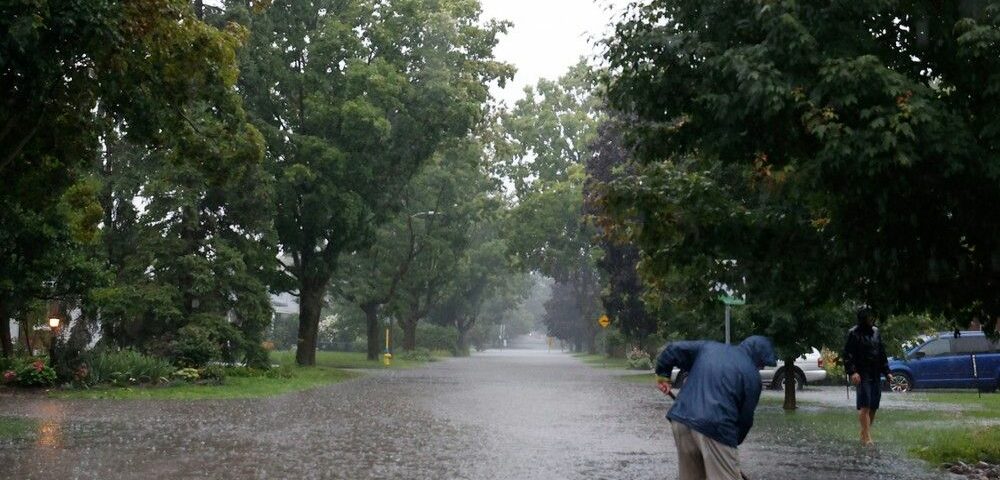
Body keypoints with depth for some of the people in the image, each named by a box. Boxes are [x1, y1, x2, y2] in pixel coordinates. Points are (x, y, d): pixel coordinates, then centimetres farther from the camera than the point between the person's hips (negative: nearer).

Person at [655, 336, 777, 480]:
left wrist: (663, 375, 28)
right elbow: (745, 417, 7)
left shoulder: (708, 347, 18)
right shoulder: (751, 375, 4)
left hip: (681, 419, 6)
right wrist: (735, 441, 21)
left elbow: (673, 349, 17)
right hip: (715, 428, -6)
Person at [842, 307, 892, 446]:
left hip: (876, 375, 6)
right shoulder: (854, 333, -5)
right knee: (865, 406, -12)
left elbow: (882, 353, 21)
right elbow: (847, 355, -8)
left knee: (873, 406, 6)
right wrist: (852, 372, -19)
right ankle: (866, 437, -13)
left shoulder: (876, 332, 14)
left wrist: (886, 372, 16)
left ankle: (865, 434, 16)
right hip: (862, 375, -6)